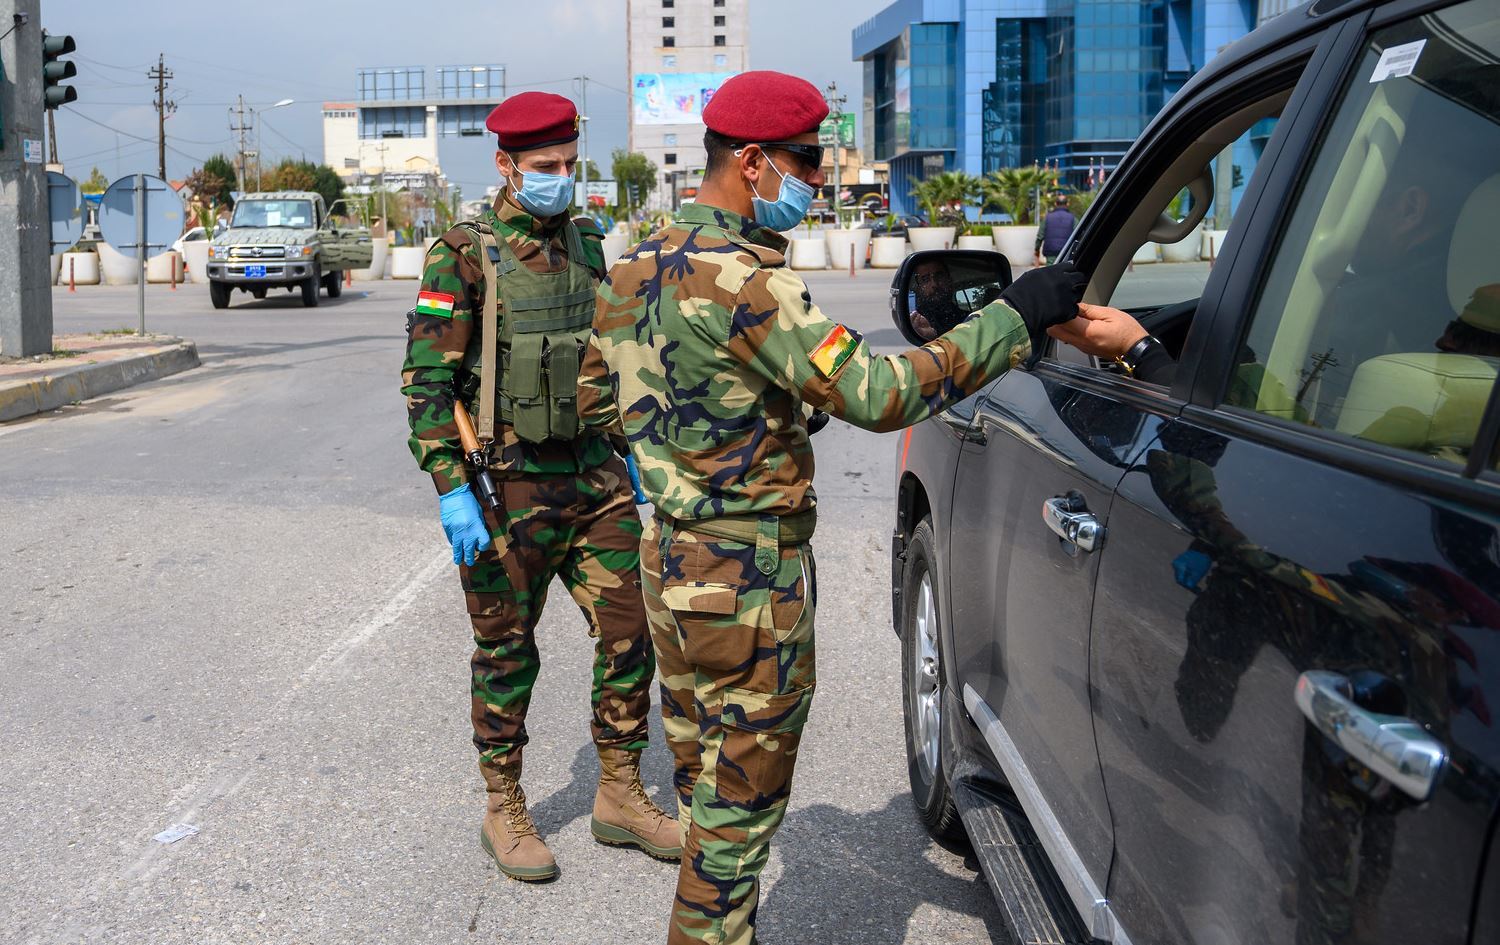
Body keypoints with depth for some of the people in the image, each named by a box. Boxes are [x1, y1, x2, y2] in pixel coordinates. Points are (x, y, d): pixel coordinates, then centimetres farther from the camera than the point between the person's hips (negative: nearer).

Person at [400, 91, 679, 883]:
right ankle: (504, 813, 22)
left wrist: (631, 454, 16)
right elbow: (426, 382, -12)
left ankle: (620, 798, 22)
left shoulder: (585, 248, 11)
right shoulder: (463, 258, -8)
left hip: (592, 476, 6)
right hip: (509, 487, -6)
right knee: (506, 653, 6)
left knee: (630, 633, 6)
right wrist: (451, 491, -18)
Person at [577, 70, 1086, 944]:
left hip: (672, 566, 9)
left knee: (705, 782, 23)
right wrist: (1013, 317, -22)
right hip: (750, 581, -9)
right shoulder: (741, 279, -23)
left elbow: (598, 399, 16)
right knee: (742, 801, 6)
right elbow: (878, 393, -29)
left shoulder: (638, 267, 7)